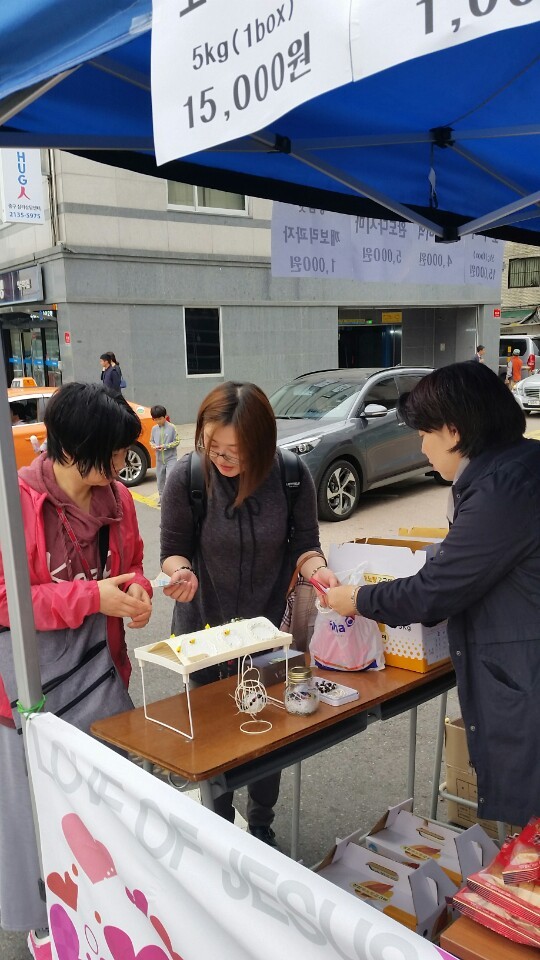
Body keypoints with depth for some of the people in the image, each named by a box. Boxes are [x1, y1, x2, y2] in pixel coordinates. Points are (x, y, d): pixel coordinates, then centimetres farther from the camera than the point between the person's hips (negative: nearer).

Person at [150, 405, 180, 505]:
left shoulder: (172, 427, -10)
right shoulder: (154, 428, 3)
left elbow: (177, 441, -8)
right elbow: (151, 441, 13)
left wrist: (165, 446, -18)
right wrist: (154, 446, -9)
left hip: (171, 458, -5)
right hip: (159, 458, 5)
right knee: (160, 478, 15)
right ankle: (161, 495, 30)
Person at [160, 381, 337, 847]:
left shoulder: (293, 476, -17)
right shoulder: (187, 477, -19)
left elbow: (304, 543, -5)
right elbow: (174, 548, -9)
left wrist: (315, 568, -26)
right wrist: (181, 572, -30)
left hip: (269, 625, 1)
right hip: (204, 628, 0)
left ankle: (262, 827, 43)